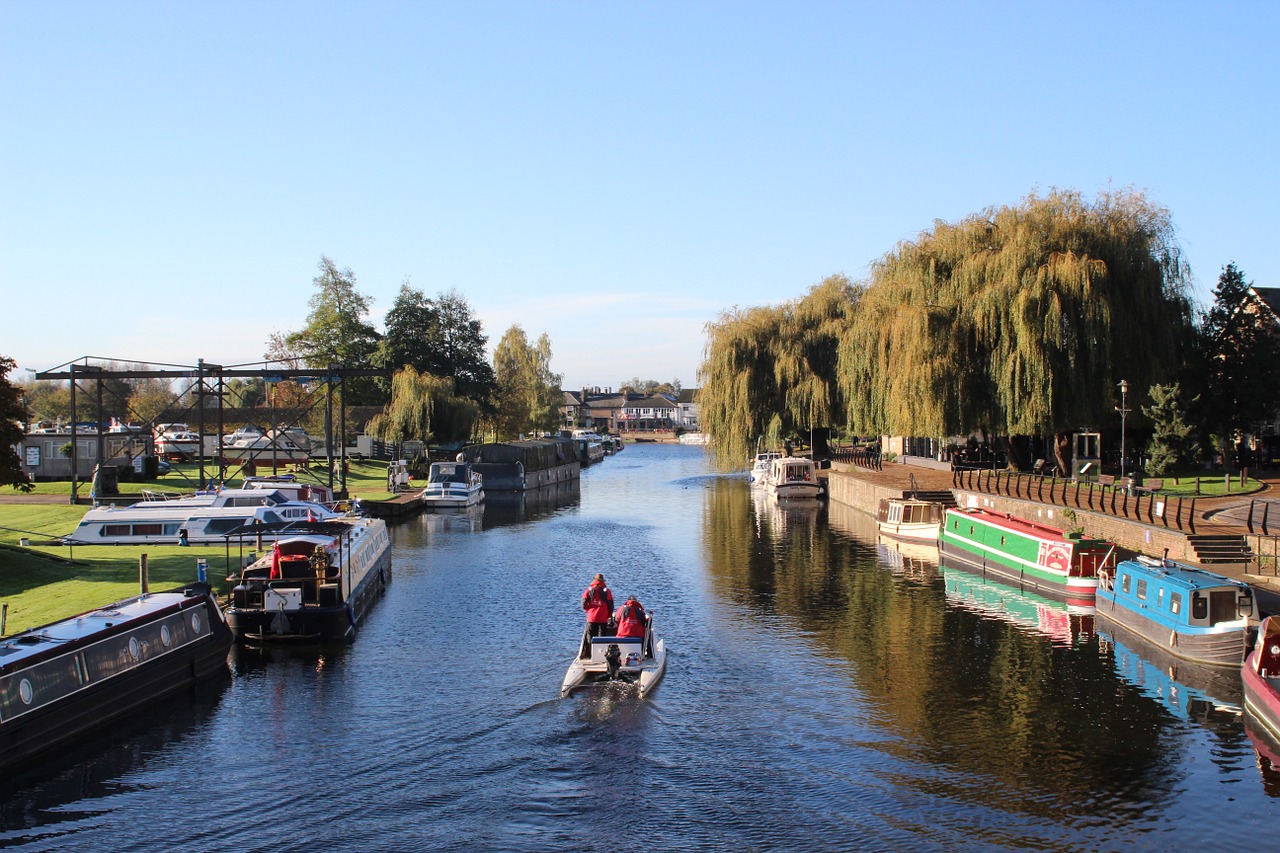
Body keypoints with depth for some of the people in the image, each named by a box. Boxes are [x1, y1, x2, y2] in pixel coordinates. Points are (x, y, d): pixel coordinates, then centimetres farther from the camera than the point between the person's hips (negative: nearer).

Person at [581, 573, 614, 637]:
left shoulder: (588, 590, 0)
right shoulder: (606, 591, -2)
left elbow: (584, 605, -1)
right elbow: (610, 605, -1)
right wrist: (608, 615, 14)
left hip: (591, 618, 1)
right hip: (603, 618, -1)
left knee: (591, 636, 7)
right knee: (602, 636, 4)